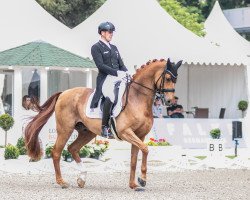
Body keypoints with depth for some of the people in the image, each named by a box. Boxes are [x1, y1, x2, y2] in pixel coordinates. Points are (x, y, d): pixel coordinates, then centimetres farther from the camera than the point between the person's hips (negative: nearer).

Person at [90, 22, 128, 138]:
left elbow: (121, 65, 20)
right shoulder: (96, 48, 1)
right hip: (105, 79, -8)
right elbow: (101, 65, -12)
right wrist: (116, 72, -21)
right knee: (110, 97, -34)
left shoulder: (114, 48, 25)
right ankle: (104, 128, -29)